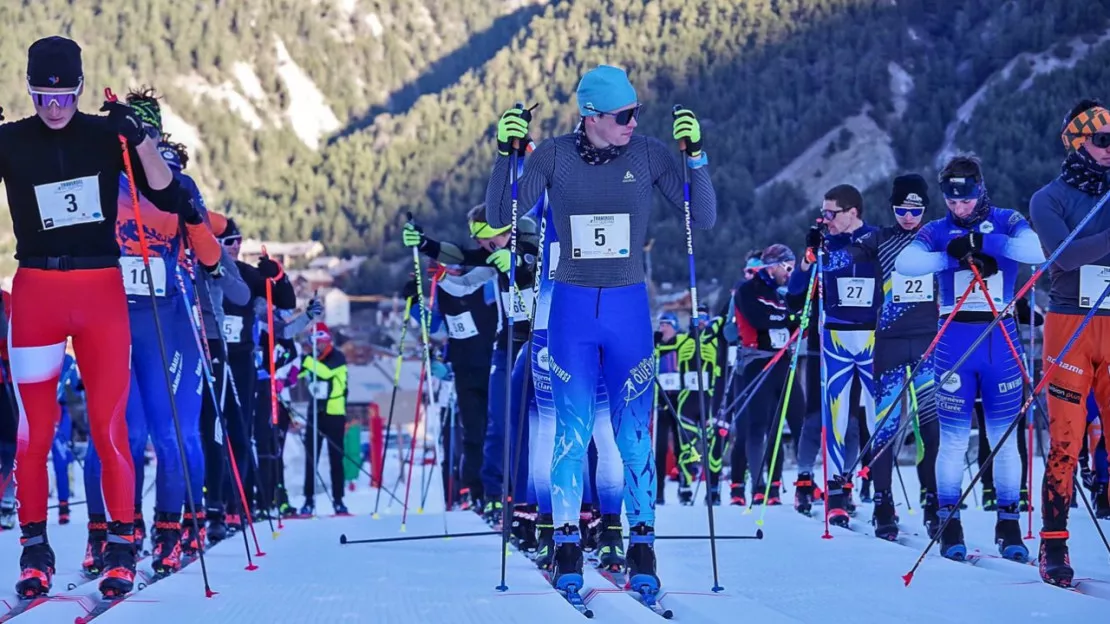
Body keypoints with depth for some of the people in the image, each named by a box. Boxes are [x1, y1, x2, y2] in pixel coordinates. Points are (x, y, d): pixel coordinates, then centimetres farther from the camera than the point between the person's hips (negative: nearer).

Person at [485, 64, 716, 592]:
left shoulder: (649, 154, -3)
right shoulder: (555, 156, -4)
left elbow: (704, 219, -5)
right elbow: (499, 217, -2)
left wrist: (694, 154, -16)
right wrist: (506, 154, -14)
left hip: (629, 309, 0)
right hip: (572, 308, 0)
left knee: (634, 434, 1)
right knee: (572, 433, 1)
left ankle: (642, 549, 11)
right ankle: (567, 547, 11)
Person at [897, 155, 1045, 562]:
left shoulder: (1006, 223, 3)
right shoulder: (938, 232, 5)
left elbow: (1037, 250, -17)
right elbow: (904, 262, -13)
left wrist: (983, 242, -21)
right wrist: (953, 255, -20)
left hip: (1001, 340, 0)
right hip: (955, 340, 0)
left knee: (1004, 434, 3)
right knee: (953, 435, -1)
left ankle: (1008, 522, 12)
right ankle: (949, 521, 8)